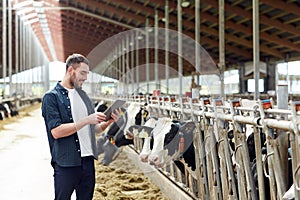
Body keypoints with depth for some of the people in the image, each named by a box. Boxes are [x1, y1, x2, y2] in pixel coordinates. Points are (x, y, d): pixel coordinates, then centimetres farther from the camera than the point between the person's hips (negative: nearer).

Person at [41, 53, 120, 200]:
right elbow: (56, 131, -17)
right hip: (66, 164, -6)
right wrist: (86, 120, -18)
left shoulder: (83, 96, 15)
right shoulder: (51, 97, -6)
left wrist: (109, 122, -2)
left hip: (88, 161, 6)